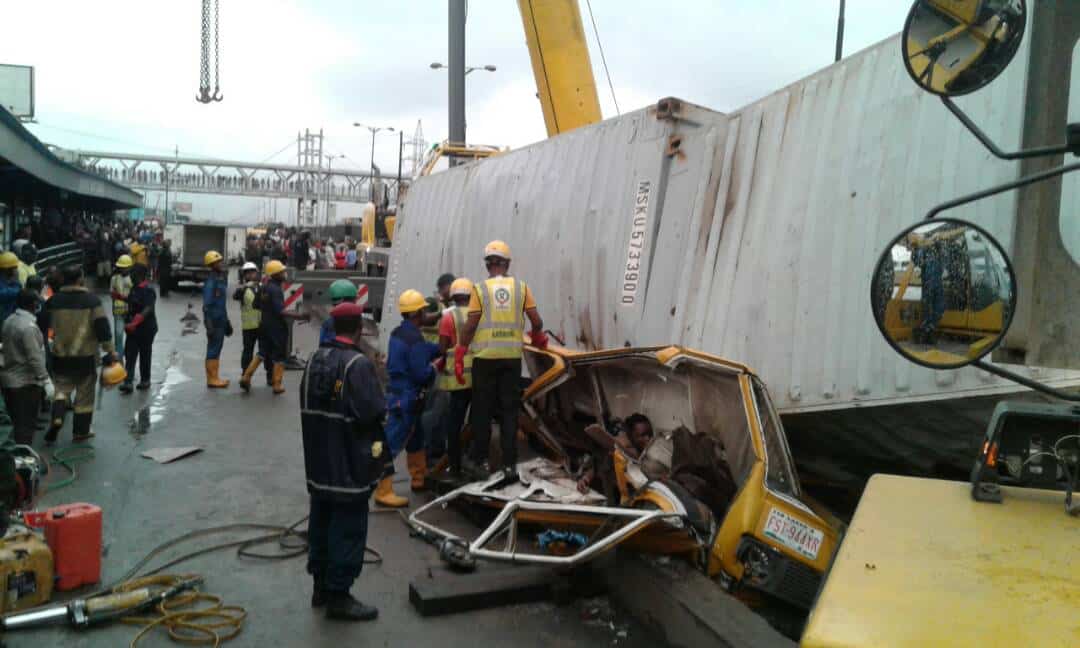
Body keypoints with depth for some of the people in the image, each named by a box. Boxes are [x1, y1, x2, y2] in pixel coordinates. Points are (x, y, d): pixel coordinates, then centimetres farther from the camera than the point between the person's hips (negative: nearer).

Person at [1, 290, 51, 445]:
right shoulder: (29, 326, -20)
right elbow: (35, 358, -22)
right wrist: (46, 381, -18)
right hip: (26, 382, -9)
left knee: (16, 423, 17)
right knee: (26, 424, -1)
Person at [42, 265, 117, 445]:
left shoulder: (53, 301, 0)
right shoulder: (91, 300, -10)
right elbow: (102, 327, -13)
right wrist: (110, 350, -6)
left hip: (60, 356, 3)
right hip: (86, 356, -3)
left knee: (62, 389, 16)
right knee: (84, 394, 8)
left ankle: (57, 418, -10)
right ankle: (80, 431, 13)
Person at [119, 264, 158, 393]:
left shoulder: (148, 290, -19)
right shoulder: (135, 288, 9)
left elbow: (148, 309, -33)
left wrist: (134, 323, -43)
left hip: (146, 329, -8)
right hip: (133, 329, 8)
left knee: (145, 355, 6)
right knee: (129, 356, 2)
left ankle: (145, 380, 21)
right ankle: (128, 383, 1)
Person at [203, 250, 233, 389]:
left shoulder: (222, 278, 11)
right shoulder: (211, 281, -16)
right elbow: (207, 305, -20)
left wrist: (226, 320, 19)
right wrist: (209, 324, -23)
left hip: (221, 319, 9)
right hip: (214, 320, -9)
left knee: (217, 348, 15)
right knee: (213, 349, -3)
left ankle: (215, 377, 23)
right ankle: (212, 379, 2)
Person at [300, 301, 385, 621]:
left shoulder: (315, 359, 5)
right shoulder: (358, 364, -21)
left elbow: (305, 404, 13)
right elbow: (372, 412, -24)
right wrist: (385, 406, -4)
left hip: (319, 459, 8)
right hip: (349, 463, -8)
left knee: (321, 521, 17)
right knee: (348, 527, 2)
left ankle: (321, 586, 29)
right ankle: (338, 595, 10)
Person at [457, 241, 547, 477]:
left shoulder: (480, 289, -2)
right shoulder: (521, 287, 3)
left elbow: (471, 325, -7)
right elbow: (537, 322, 0)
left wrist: (459, 354, 1)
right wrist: (538, 338, 21)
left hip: (485, 357, -1)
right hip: (512, 357, 2)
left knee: (482, 410, 9)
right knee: (509, 410, 8)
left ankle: (480, 460, 14)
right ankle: (509, 463, 10)